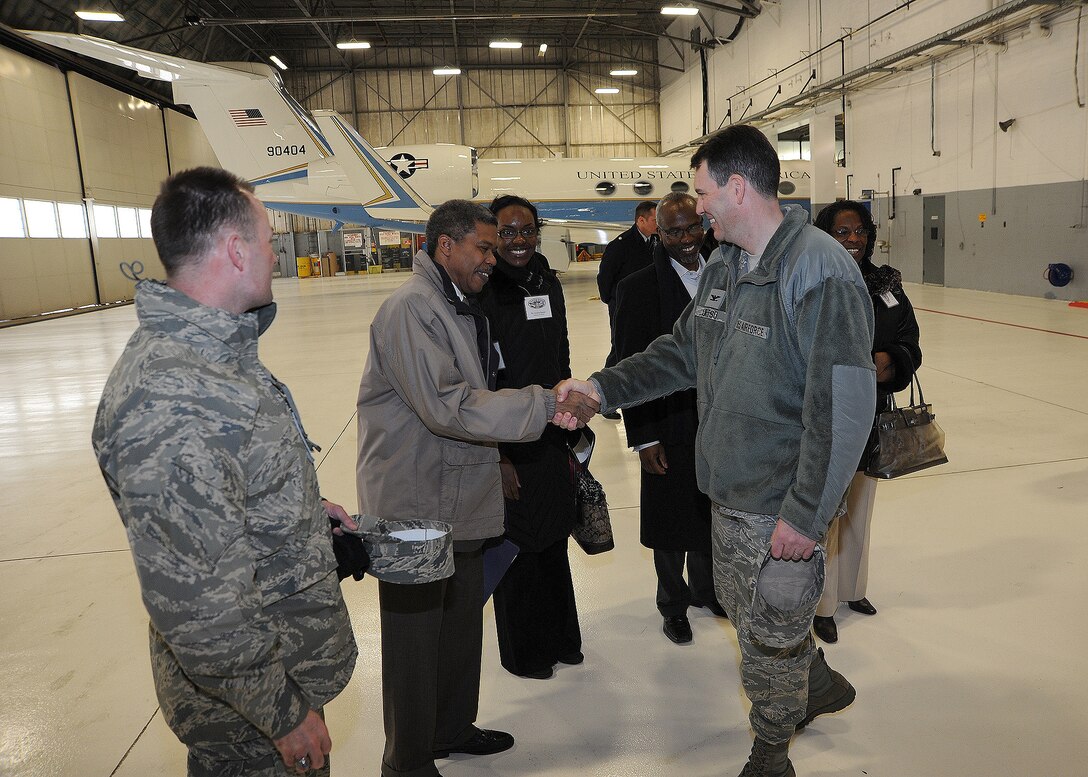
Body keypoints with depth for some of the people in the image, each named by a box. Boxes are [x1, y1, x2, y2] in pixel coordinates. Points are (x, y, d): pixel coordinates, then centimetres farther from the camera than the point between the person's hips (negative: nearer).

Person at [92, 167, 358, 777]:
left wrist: (306, 509, 13)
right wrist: (284, 713, -20)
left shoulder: (216, 349, 2)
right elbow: (198, 609, -30)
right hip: (247, 710, -9)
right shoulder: (175, 404, -33)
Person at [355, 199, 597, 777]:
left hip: (461, 503, 10)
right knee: (416, 639, 6)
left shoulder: (462, 307, 13)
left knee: (462, 622, 22)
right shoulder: (411, 308, -19)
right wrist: (549, 404, -26)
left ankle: (453, 728, 42)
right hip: (415, 508, -9)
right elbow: (448, 405, -28)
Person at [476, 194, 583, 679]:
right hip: (507, 450, -6)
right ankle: (524, 652, 32)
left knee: (554, 546, 19)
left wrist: (570, 438, 12)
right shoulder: (481, 291, -14)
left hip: (552, 443, 6)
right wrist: (496, 457, -15)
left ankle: (561, 639, 40)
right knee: (517, 553, 10)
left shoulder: (547, 283, 6)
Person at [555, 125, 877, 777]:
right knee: (744, 607, 25)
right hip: (727, 491, 8)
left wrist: (807, 514, -23)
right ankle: (821, 684, 53)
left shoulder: (820, 267, -22)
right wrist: (603, 387, 3)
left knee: (769, 638, 11)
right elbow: (683, 351, 13)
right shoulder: (723, 267, 6)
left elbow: (843, 406, -25)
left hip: (782, 509, -8)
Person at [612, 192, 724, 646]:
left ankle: (707, 590, 43)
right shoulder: (637, 288, -11)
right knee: (671, 524, 11)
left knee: (714, 517, 19)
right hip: (671, 429, -4)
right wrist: (644, 438, -13)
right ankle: (673, 605, 34)